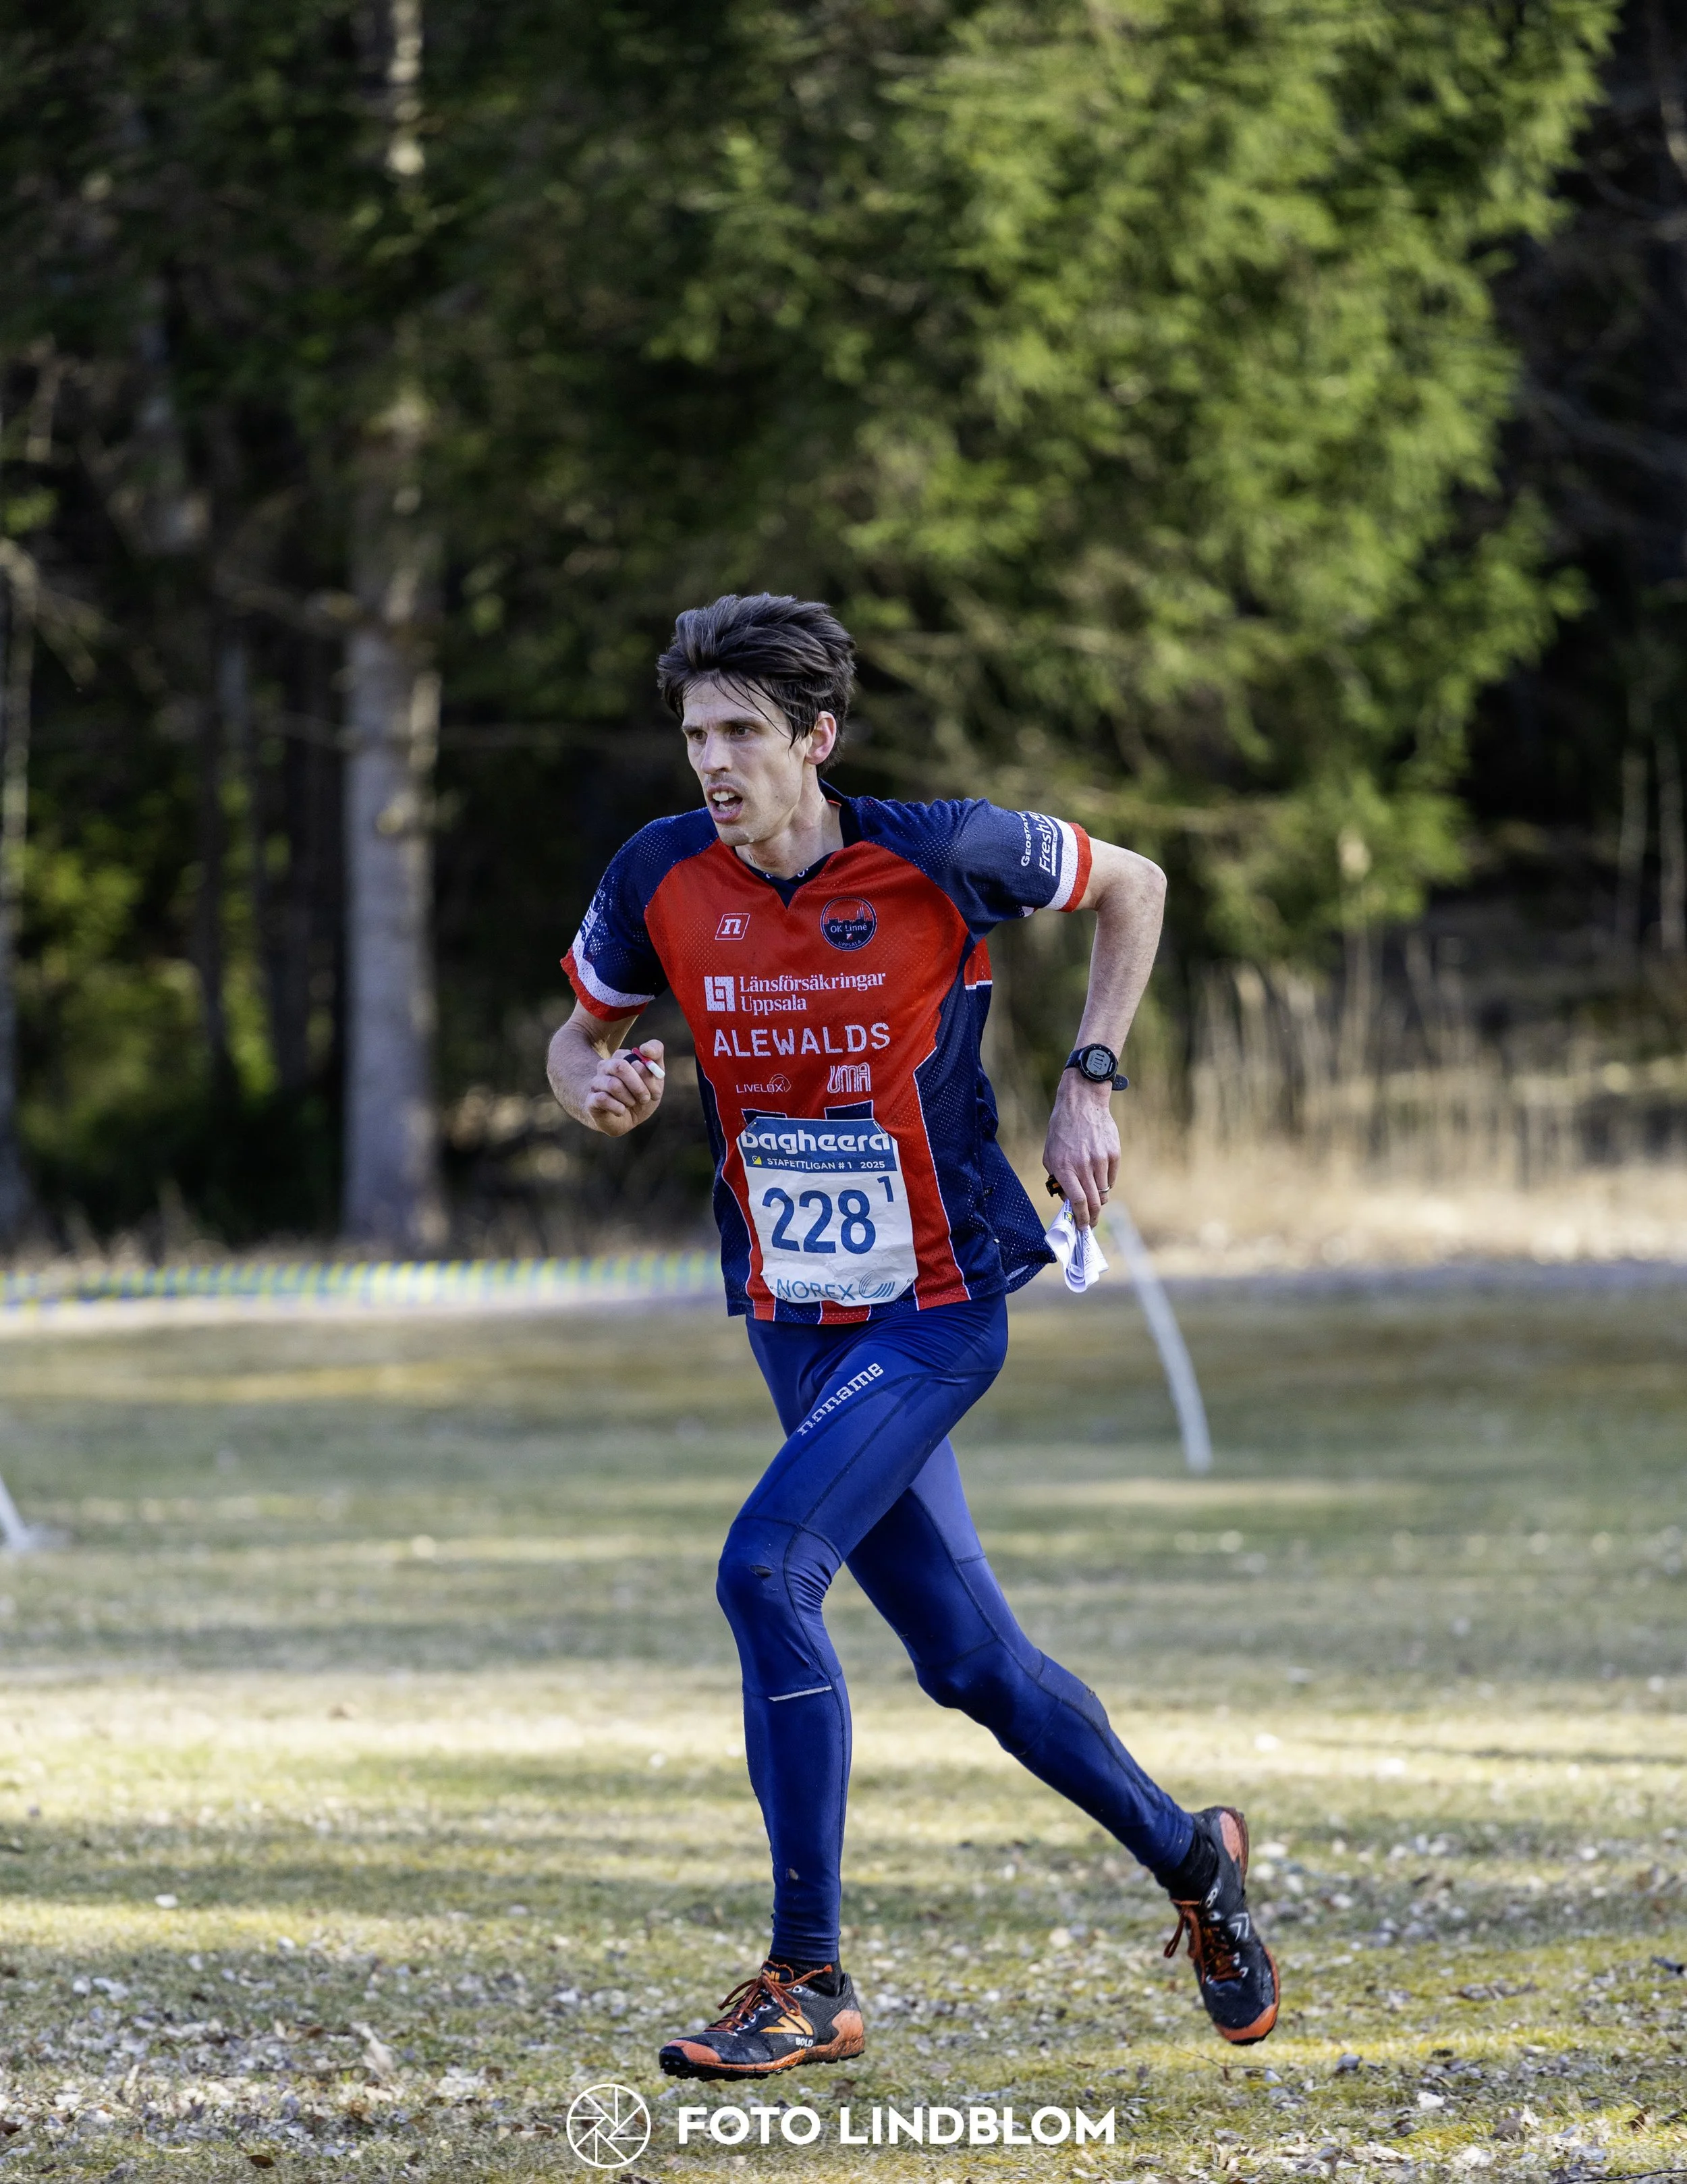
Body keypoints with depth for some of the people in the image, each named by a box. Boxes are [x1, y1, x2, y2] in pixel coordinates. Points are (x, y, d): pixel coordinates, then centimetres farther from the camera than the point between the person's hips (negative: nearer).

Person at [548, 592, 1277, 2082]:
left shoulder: (943, 853, -13)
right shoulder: (663, 880, -5)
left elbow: (1132, 886, 4)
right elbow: (584, 1030, 12)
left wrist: (1089, 1085, -3)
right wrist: (599, 1088, -12)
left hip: (942, 1304, -5)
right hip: (795, 1322, 5)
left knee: (767, 1570, -23)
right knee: (966, 1656, 8)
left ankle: (810, 1981, -16)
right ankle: (1188, 1857, 34)